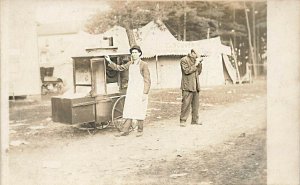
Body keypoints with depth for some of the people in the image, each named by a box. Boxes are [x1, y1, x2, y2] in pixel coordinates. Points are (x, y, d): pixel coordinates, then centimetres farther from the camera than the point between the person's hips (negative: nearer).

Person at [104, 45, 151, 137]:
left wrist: (145, 93, -15)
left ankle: (140, 130, 14)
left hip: (140, 91, -5)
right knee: (129, 111, 4)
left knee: (139, 111, 1)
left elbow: (147, 80, -10)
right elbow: (119, 68, 18)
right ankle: (125, 130, 7)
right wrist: (110, 62, 5)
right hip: (131, 91, 5)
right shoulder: (130, 64, 9)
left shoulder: (143, 65, -9)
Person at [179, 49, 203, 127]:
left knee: (196, 104, 7)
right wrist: (195, 64, -13)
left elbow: (199, 72, 18)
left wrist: (200, 63, 6)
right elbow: (187, 71, -16)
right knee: (186, 103, -9)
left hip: (195, 86, 8)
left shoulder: (195, 60, 19)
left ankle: (195, 119, 15)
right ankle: (183, 120, -4)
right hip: (187, 86, -7)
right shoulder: (184, 60, -4)